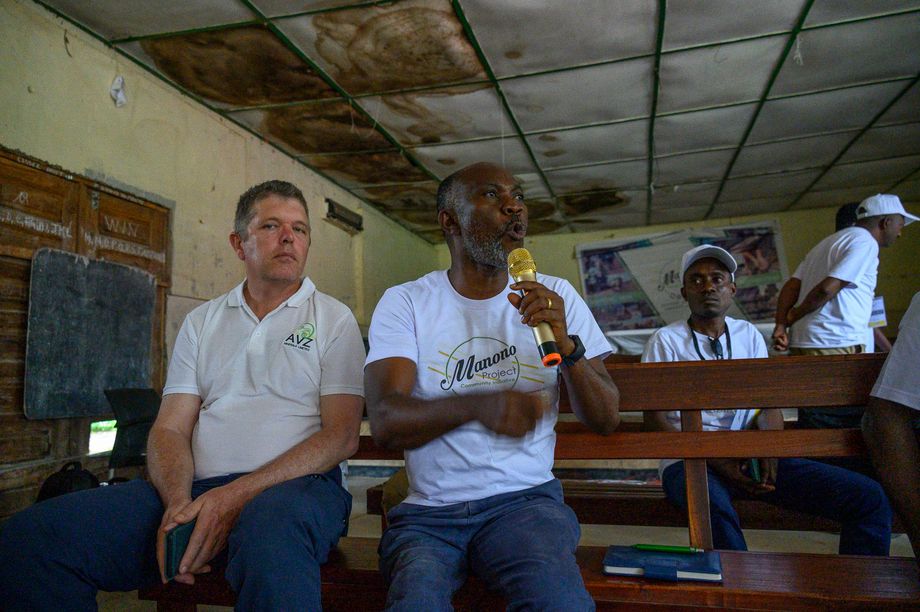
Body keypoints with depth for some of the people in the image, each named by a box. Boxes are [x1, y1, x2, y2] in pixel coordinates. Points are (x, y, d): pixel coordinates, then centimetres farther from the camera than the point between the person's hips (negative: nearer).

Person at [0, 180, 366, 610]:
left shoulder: (334, 319, 7)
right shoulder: (201, 321, 19)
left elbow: (342, 436, -4)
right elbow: (170, 428, 11)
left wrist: (239, 495, -15)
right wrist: (177, 502, -11)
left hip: (295, 483, -5)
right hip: (197, 485, 5)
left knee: (269, 529, -41)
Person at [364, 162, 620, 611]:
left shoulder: (556, 296, 7)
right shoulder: (405, 302, 2)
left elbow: (605, 420, 4)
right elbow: (385, 421, -11)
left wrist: (566, 344, -15)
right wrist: (478, 405, -30)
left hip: (524, 499, 1)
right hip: (427, 510, 0)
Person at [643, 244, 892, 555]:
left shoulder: (749, 335, 16)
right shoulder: (665, 340, 2)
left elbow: (768, 403, 13)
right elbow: (655, 419, -4)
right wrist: (715, 460, -16)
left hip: (751, 456, 5)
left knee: (868, 497, -12)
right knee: (713, 507, -40)